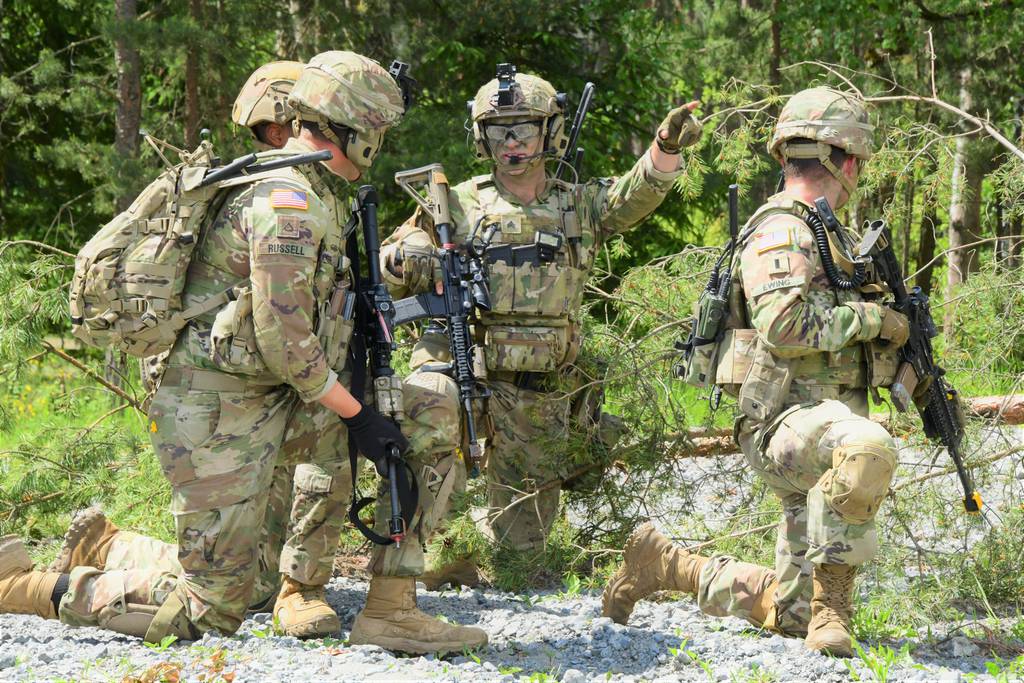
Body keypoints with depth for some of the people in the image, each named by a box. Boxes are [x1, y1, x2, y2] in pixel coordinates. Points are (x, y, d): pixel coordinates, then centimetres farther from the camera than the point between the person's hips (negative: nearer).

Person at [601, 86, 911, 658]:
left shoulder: (823, 234, 21)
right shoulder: (780, 233, -9)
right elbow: (785, 326, -25)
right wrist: (872, 317, -15)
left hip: (823, 428, 9)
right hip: (787, 422, -9)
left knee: (791, 611, 7)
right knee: (869, 447, -43)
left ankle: (664, 564, 25)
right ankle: (831, 600, -32)